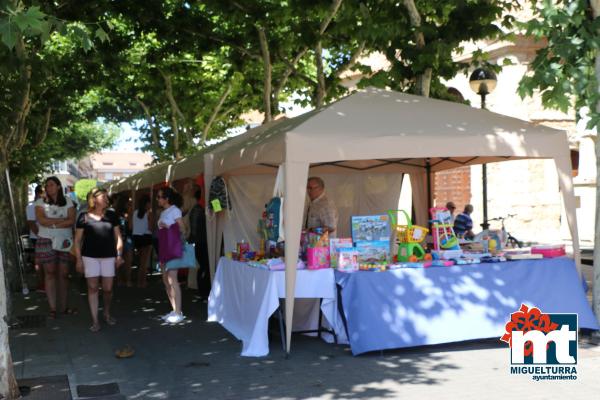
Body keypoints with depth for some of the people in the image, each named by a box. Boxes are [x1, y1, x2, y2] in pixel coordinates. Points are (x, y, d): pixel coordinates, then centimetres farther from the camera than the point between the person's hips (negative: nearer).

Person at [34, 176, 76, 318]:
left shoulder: (68, 202, 7)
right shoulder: (40, 202, 4)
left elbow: (72, 221, -5)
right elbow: (42, 220, -12)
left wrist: (53, 224, -13)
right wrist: (63, 220, -10)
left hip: (64, 241, 1)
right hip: (46, 241, -1)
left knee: (63, 274, 4)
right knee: (50, 273, -1)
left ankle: (63, 306, 13)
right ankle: (52, 308, 2)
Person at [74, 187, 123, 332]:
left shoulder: (111, 215, 6)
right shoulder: (84, 217, -2)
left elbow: (118, 236, 10)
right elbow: (77, 239, 2)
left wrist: (119, 255, 3)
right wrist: (78, 259, -2)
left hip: (108, 256, 2)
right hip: (90, 257, -2)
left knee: (107, 289, 5)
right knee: (92, 288, -1)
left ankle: (107, 313, 30)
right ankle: (95, 321, 5)